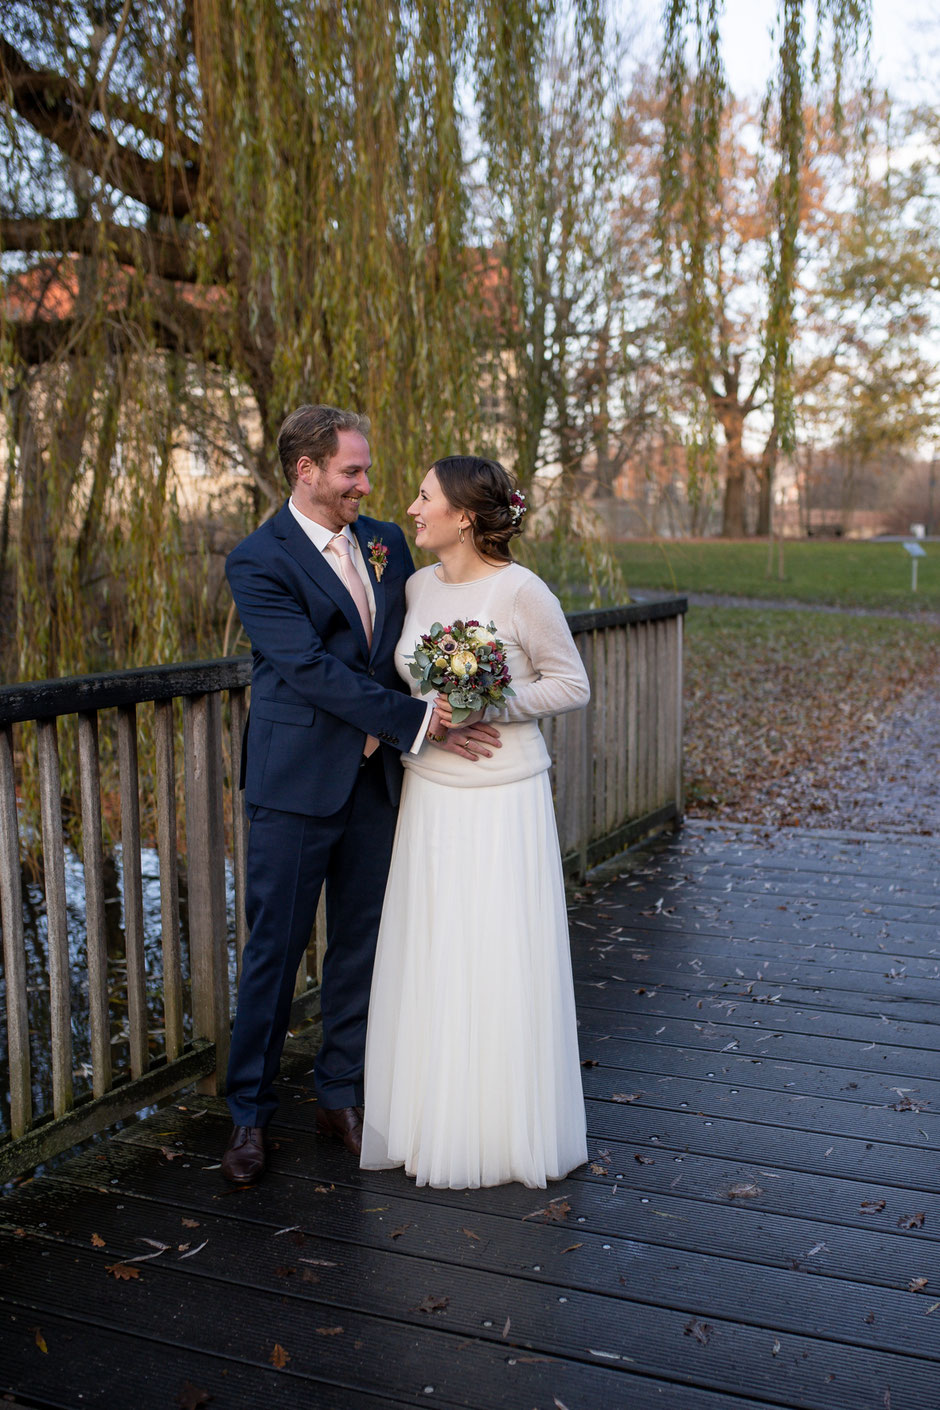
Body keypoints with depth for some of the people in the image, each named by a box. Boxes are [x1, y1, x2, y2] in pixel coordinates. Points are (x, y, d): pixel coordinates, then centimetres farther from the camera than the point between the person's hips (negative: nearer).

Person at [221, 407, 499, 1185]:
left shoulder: (386, 542, 9)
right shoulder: (258, 561, -10)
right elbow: (311, 668, -19)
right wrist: (418, 721, -23)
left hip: (377, 778, 5)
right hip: (297, 783, -5)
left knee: (362, 943, 12)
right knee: (274, 949, 4)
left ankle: (342, 1093, 29)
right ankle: (250, 1112, 20)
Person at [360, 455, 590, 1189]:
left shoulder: (521, 591, -13)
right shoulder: (418, 587, 6)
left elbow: (573, 684, -8)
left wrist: (488, 706, -19)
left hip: (502, 801, -6)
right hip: (429, 795, 6)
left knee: (502, 962, 2)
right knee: (430, 959, 11)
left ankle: (509, 1133, 22)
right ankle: (439, 1122, 28)